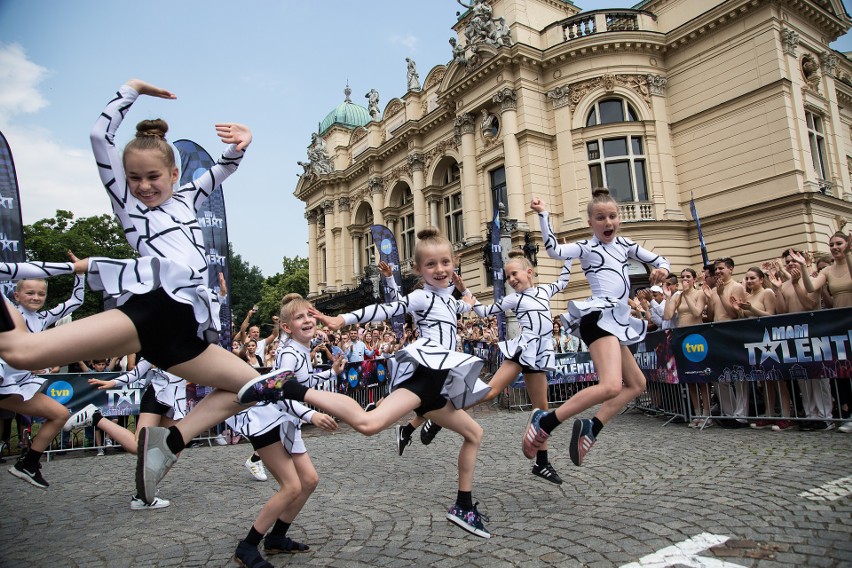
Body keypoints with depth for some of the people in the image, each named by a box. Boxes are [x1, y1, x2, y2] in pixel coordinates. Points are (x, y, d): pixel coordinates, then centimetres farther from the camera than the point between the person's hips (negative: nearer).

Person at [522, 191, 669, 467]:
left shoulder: (624, 244, 19)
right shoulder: (586, 247, -1)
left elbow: (658, 260, 22)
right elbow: (555, 251, -19)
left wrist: (661, 269, -1)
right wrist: (543, 215, -20)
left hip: (616, 321, 9)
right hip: (599, 317, -9)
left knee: (636, 384, 16)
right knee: (611, 386, -26)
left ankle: (591, 427, 9)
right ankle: (545, 421, -21)